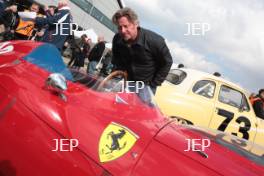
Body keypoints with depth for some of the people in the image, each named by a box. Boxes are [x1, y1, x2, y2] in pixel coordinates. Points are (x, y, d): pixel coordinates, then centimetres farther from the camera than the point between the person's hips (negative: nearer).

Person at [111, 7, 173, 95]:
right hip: (127, 82, 4)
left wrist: (153, 84, -11)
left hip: (147, 84, -4)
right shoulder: (117, 40, -12)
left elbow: (167, 63, -12)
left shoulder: (155, 40, -26)